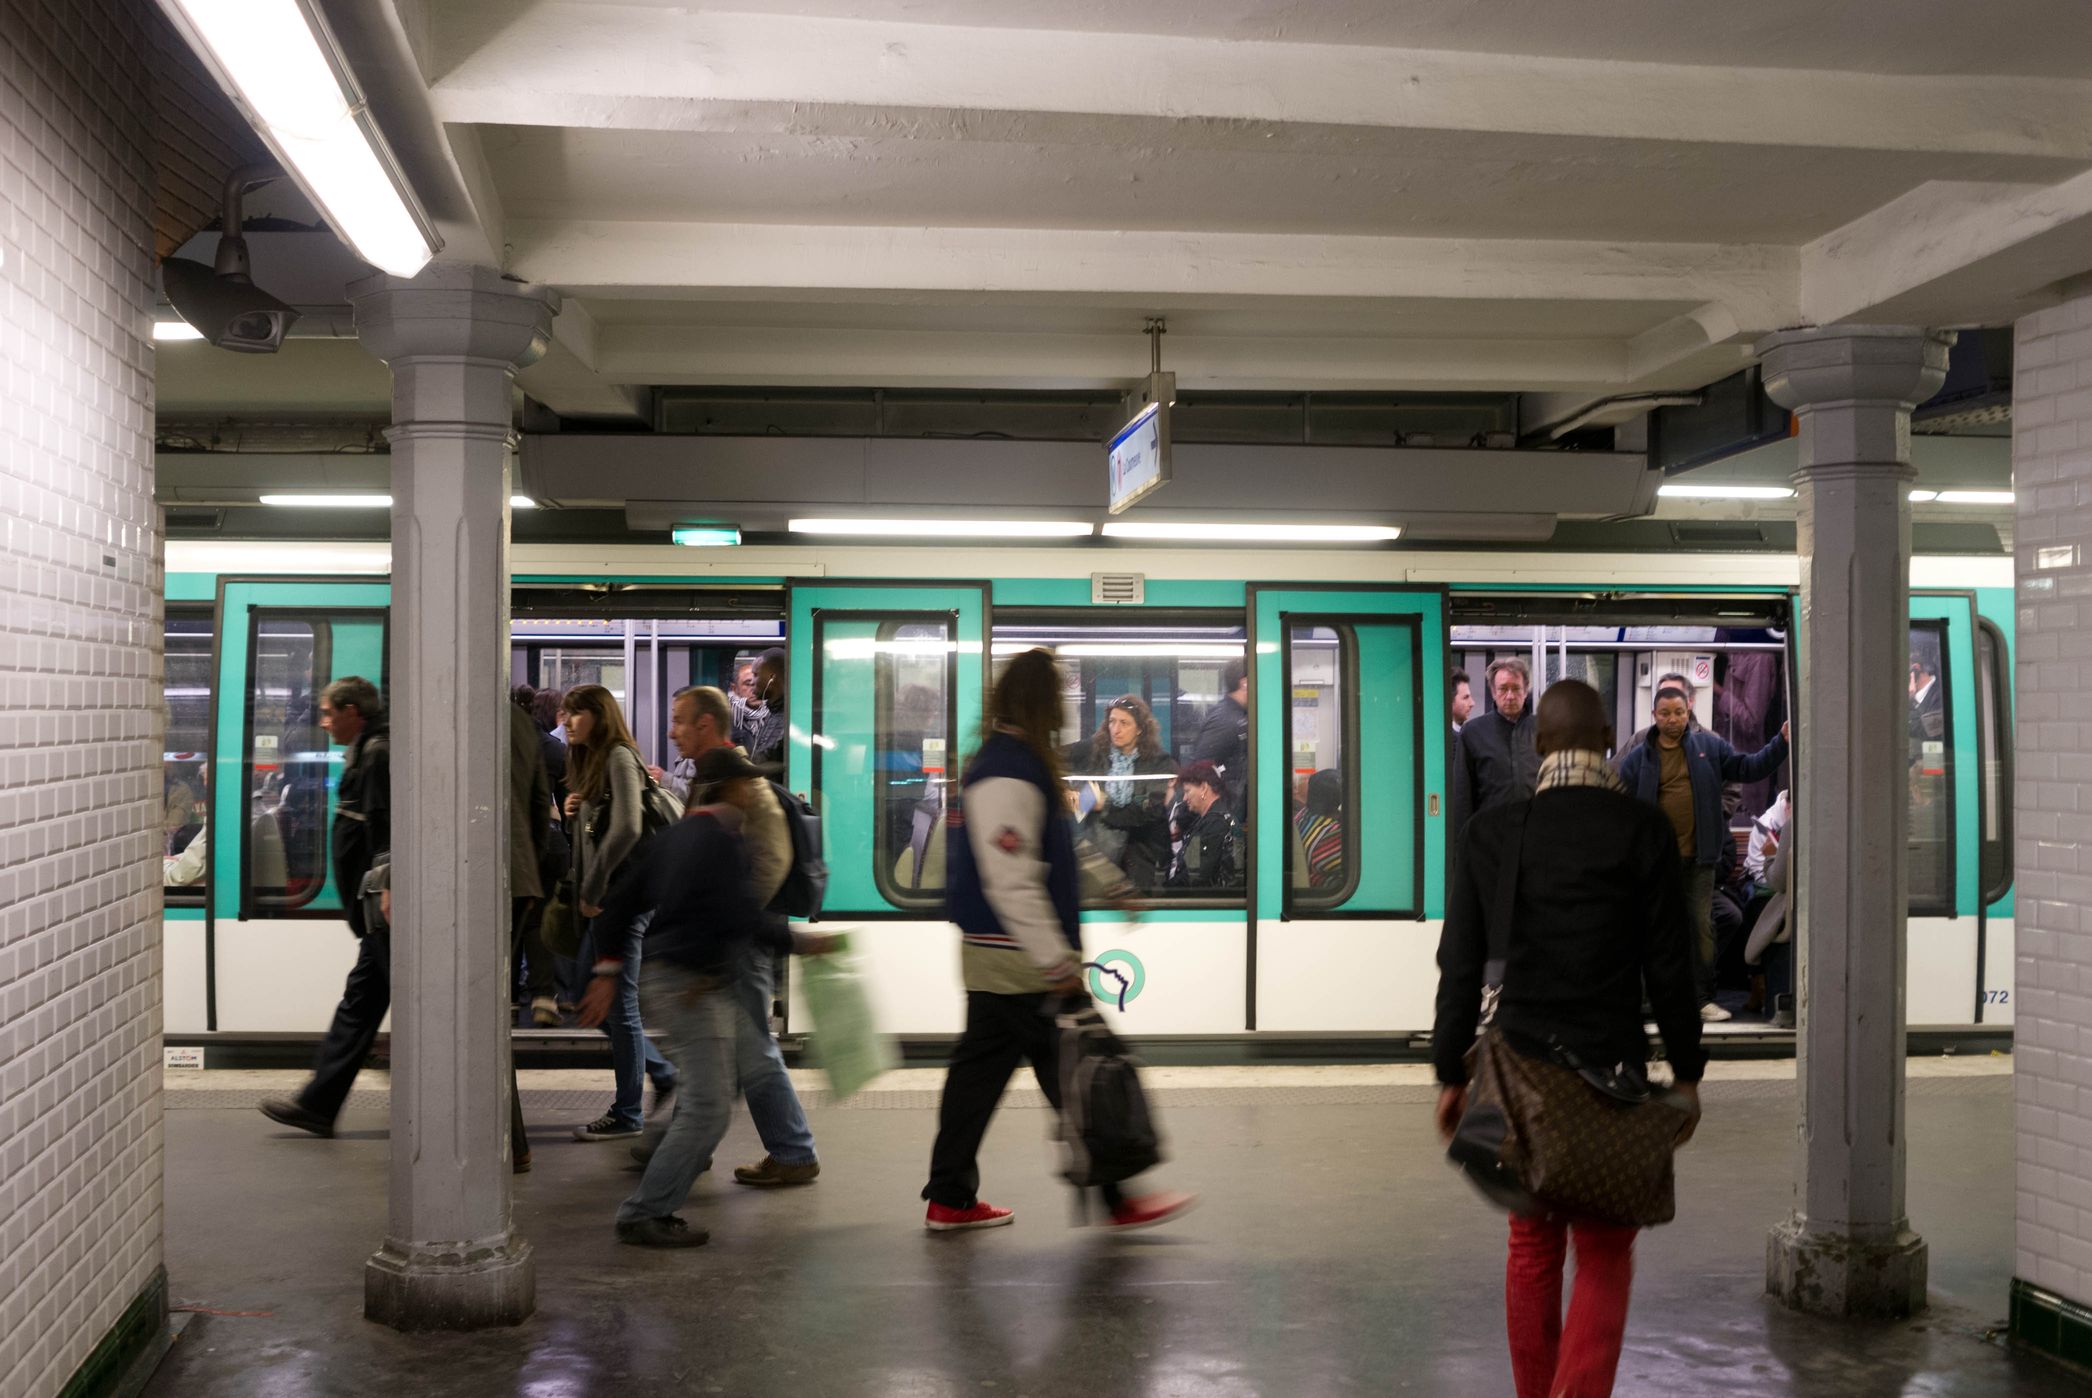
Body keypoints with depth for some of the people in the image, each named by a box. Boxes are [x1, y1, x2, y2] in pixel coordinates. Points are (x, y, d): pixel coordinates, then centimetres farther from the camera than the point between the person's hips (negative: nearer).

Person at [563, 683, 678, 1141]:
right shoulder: (591, 761, 19)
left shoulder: (619, 757, -11)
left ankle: (626, 1116, 8)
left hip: (622, 897, -10)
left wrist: (592, 890, -18)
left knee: (618, 1004, -2)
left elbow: (627, 828, -23)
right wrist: (577, 812, 6)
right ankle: (662, 1073, 26)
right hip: (603, 900, 10)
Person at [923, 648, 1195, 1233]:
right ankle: (1118, 1200, 6)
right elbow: (1011, 881, -25)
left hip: (993, 961, 11)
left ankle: (950, 1199, 21)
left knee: (979, 1068, 13)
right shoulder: (1007, 774, -19)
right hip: (1020, 961, -10)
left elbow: (1055, 852, 28)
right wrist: (1056, 961, -25)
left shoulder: (1019, 761, 15)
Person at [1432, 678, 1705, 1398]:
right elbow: (1667, 966, -6)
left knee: (1532, 1249, 16)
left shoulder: (1490, 831, -2)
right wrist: (1686, 1073, 6)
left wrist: (1451, 1076, 9)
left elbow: (1461, 966, 0)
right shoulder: (1643, 830, -8)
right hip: (1611, 1070, -2)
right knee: (1604, 1257, 7)